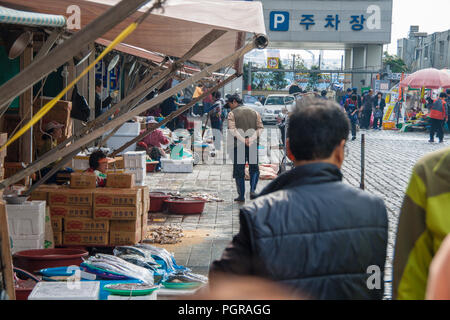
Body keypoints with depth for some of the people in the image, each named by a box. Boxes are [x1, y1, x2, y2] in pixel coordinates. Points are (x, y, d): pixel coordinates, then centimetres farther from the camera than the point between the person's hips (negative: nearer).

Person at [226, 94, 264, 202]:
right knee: (254, 169, 13)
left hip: (238, 145, -3)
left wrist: (243, 140, -18)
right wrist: (251, 139, -8)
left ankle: (241, 196, 7)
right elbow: (260, 128, 2)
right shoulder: (254, 112, 12)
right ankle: (252, 191, -7)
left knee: (239, 171, 6)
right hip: (253, 144, 3)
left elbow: (232, 130, -15)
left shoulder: (232, 114, -1)